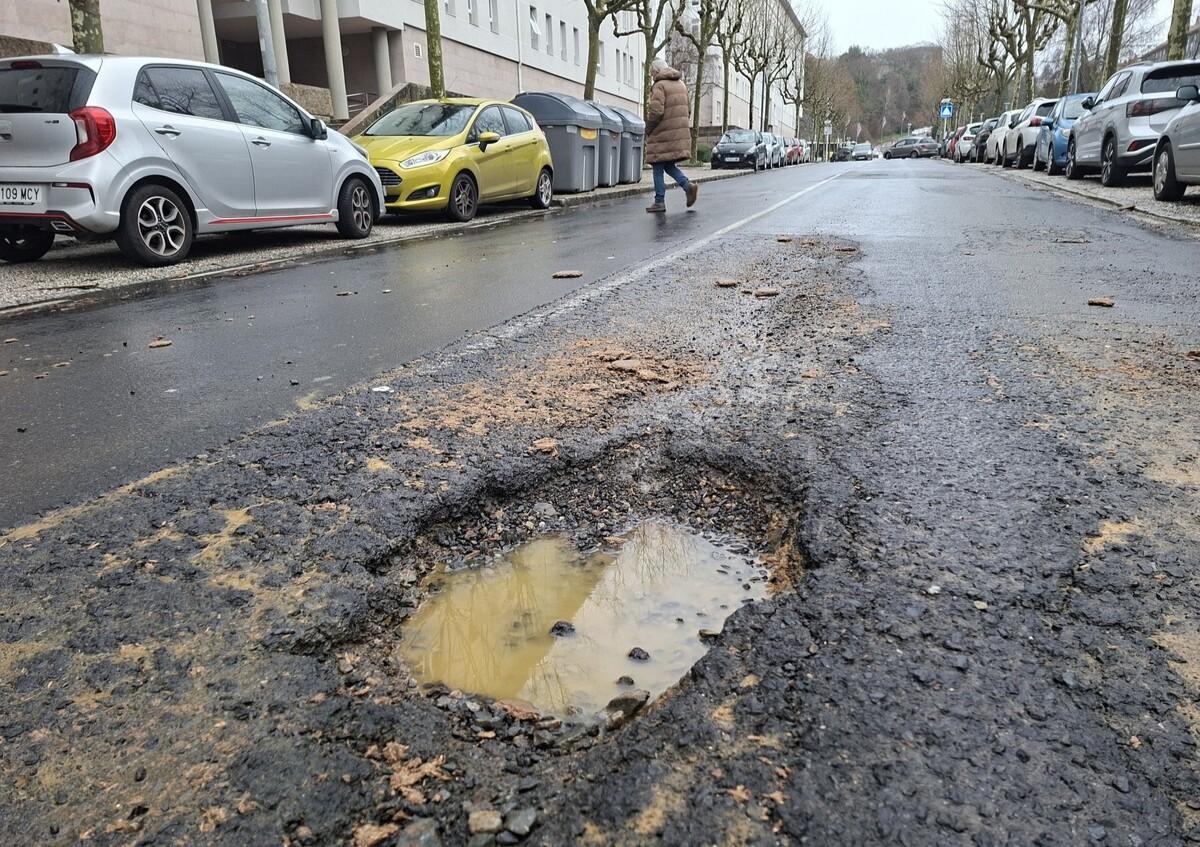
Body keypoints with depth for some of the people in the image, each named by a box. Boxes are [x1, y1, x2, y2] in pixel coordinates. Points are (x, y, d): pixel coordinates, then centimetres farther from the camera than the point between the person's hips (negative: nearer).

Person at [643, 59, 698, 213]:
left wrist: (648, 129, -7)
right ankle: (688, 185, -2)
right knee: (669, 165, 17)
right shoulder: (681, 84, 17)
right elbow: (688, 110, 20)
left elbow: (656, 111, -20)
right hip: (680, 133, 8)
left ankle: (659, 201, 1)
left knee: (658, 167, 1)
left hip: (663, 134, -8)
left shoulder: (659, 86, -10)